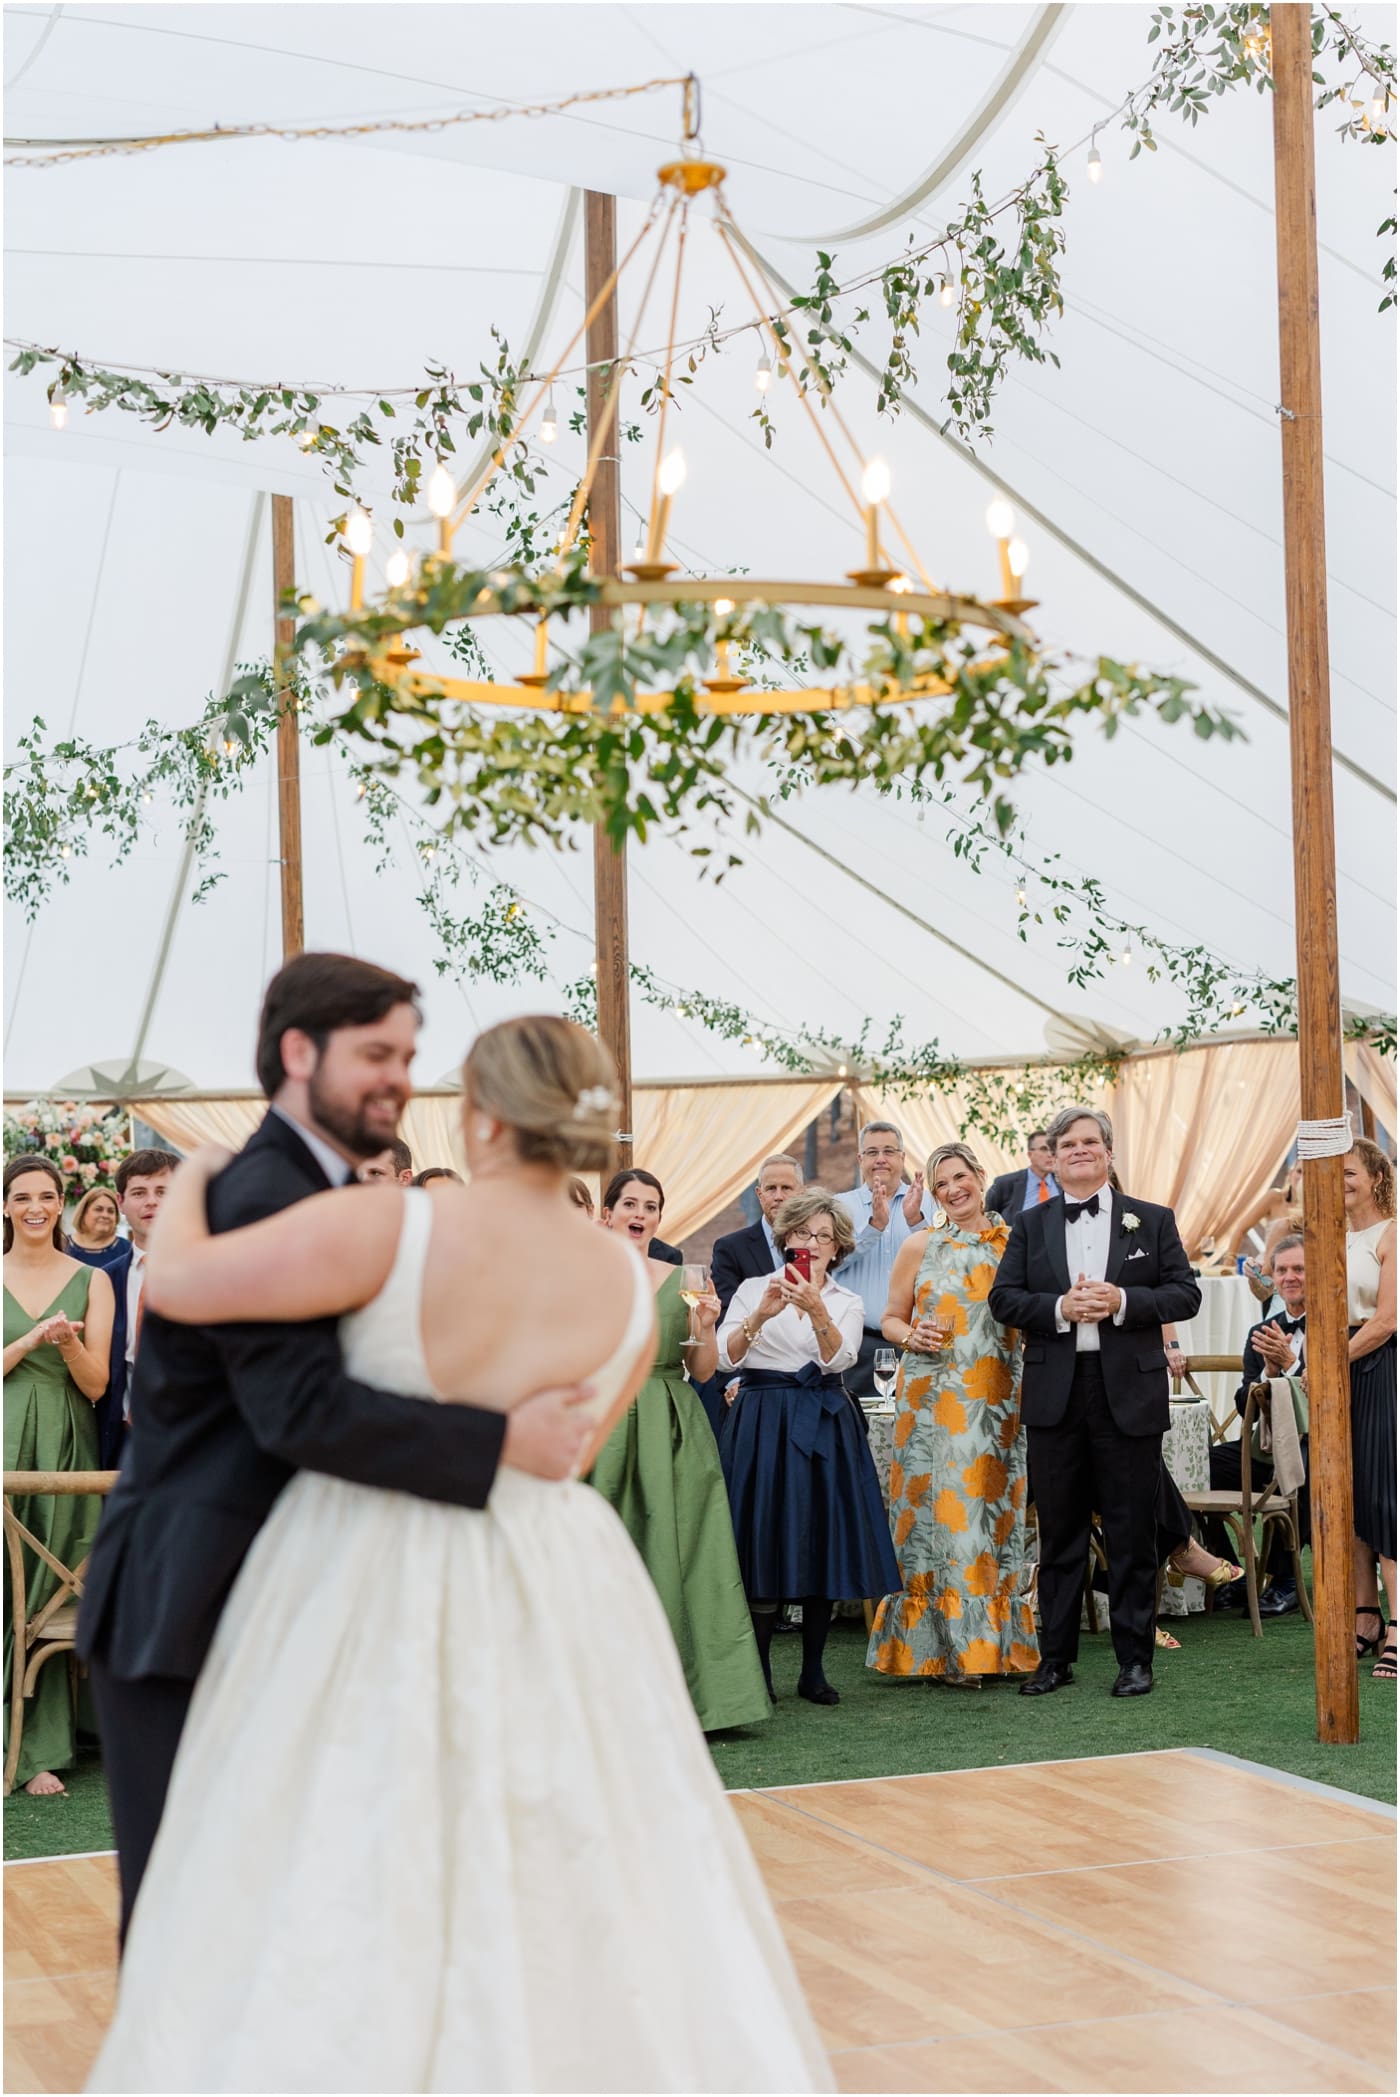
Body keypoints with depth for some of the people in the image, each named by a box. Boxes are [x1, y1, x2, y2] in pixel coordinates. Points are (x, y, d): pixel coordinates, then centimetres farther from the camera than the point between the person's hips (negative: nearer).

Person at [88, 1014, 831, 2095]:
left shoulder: (390, 1228, -19)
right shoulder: (630, 1282, -4)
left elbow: (180, 1280, -14)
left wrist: (190, 1186, 6)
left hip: (376, 1599, -3)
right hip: (556, 1596, 4)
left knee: (346, 1892, 8)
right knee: (574, 1890, 16)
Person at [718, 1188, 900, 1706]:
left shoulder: (847, 1303, 9)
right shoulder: (753, 1289, 5)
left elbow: (838, 1358, -10)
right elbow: (726, 1357, -7)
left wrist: (817, 1311, -26)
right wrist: (760, 1315, -23)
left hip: (823, 1426, 2)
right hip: (761, 1424, -2)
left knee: (823, 1543, 1)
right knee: (764, 1542, -5)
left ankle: (813, 1671, 10)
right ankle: (758, 1671, 1)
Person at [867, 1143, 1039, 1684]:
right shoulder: (921, 1246, 6)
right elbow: (890, 1318, 10)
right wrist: (911, 1336, -11)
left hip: (997, 1399, 1)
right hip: (933, 1398, -1)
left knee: (991, 1511, 2)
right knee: (936, 1510, -4)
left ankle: (991, 1641, 11)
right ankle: (940, 1649, 2)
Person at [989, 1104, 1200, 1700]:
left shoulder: (1152, 1221, 7)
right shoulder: (1030, 1225, 10)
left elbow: (1185, 1294, 1)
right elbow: (1003, 1299, 3)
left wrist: (1123, 1302, -14)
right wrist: (1060, 1307, -14)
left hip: (1130, 1394, -1)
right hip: (1054, 1397, 1)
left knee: (1131, 1533, 3)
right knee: (1059, 1533, 7)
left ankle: (1135, 1659, 11)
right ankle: (1055, 1657, 16)